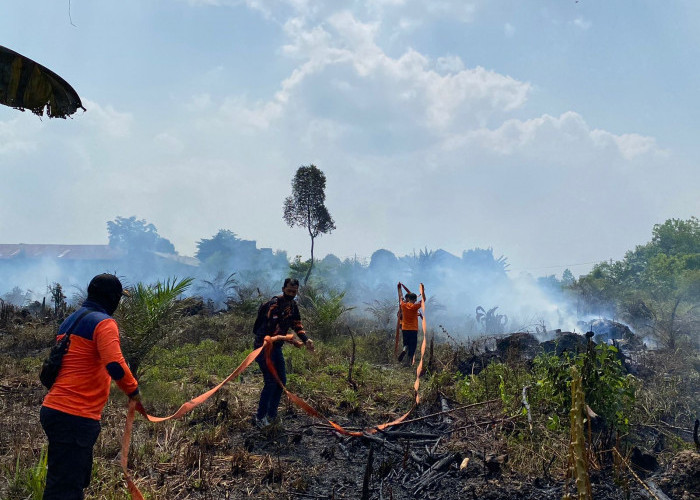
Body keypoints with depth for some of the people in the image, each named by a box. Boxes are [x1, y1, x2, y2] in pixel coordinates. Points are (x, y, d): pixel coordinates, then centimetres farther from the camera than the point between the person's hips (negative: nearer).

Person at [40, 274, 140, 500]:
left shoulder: (70, 321, 16)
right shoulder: (103, 322, -11)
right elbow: (115, 366, -24)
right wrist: (133, 390, -10)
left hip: (54, 409, 9)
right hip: (75, 417, -9)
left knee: (77, 480, 20)